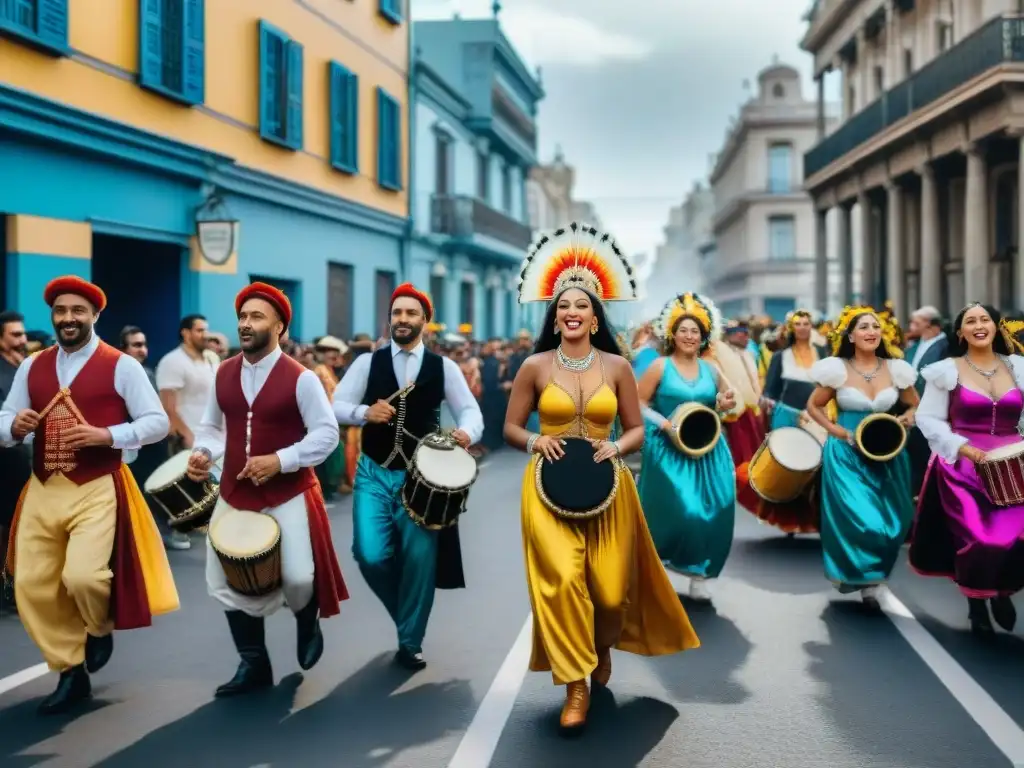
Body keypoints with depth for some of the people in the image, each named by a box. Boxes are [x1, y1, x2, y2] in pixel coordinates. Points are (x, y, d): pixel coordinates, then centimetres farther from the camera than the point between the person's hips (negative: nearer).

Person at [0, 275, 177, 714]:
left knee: (82, 576, -20)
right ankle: (71, 673, 20)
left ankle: (101, 629, 17)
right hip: (42, 490, 5)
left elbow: (157, 423, -5)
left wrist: (106, 435, -18)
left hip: (97, 490, -5)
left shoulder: (121, 366, -3)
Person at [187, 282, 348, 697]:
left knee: (297, 578, -7)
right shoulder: (223, 374, 3)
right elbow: (212, 426, 14)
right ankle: (253, 663, 23)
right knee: (226, 582, 6)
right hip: (234, 494, 5)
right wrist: (203, 453, -7)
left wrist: (279, 460, -23)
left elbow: (326, 435, -14)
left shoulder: (301, 378, -13)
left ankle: (307, 625, 31)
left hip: (289, 495, -5)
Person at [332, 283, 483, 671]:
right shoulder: (368, 362, 3)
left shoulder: (444, 367, 3)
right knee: (371, 556, -12)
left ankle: (410, 642, 17)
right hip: (374, 474, 0)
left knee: (419, 559, -2)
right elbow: (337, 406, 0)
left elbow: (470, 411, 0)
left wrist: (467, 433, -23)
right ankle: (406, 609, 20)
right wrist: (365, 412, -21)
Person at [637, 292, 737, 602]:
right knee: (676, 512, -10)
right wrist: (664, 423, -17)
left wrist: (724, 405, -1)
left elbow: (729, 397, 22)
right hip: (670, 451, -4)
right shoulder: (660, 366, -3)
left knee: (711, 514, -1)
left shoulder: (710, 370, 9)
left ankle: (698, 576, 10)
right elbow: (637, 402, -5)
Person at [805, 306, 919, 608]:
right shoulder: (837, 369, -6)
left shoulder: (895, 369, 1)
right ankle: (850, 571, 14)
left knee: (889, 522, 4)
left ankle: (870, 580, 21)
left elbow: (915, 405, 14)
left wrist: (908, 418, -7)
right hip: (847, 454, -3)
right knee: (858, 519, -11)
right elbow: (814, 406, 4)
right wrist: (836, 430, -9)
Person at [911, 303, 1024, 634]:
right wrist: (964, 447, -14)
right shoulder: (947, 370, 1)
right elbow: (927, 418, -3)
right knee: (981, 539, -16)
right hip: (963, 466, -3)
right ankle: (976, 602, 13)